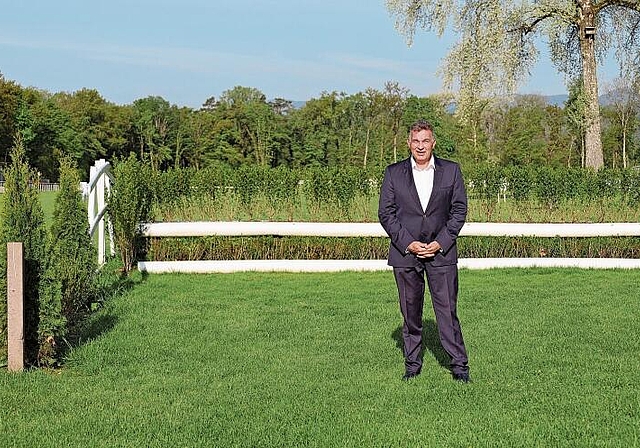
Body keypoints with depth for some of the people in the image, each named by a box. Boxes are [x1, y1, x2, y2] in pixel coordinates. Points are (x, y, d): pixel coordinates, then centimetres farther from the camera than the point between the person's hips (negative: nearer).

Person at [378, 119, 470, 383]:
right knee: (410, 312, 7)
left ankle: (459, 365, 3)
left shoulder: (451, 171, 6)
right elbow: (385, 213, 2)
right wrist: (408, 243, -8)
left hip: (441, 251, -1)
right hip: (405, 252, 1)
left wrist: (441, 242, -7)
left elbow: (459, 210, 4)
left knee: (447, 311, -3)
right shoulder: (394, 173, 5)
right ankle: (412, 365, 17)